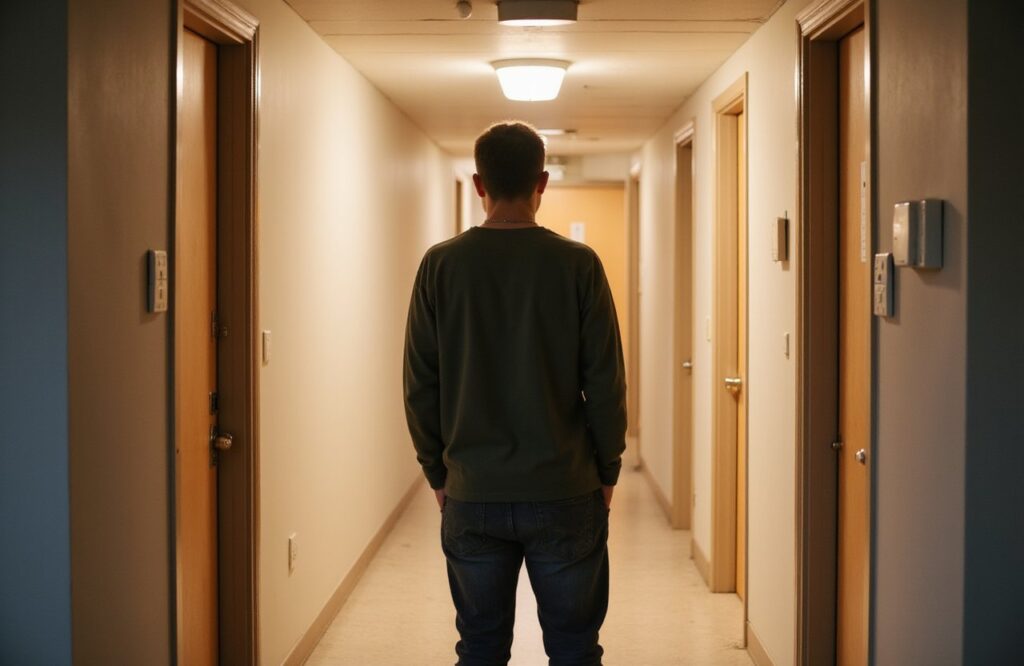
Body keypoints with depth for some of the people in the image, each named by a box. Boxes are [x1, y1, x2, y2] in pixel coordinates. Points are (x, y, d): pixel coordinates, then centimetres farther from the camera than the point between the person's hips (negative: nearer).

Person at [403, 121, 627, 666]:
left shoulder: (440, 265, -3)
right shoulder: (578, 264, -7)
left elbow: (420, 385, 0)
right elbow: (606, 384, -6)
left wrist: (437, 472, 11)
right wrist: (607, 471, 7)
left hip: (472, 494, 2)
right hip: (564, 492, -1)